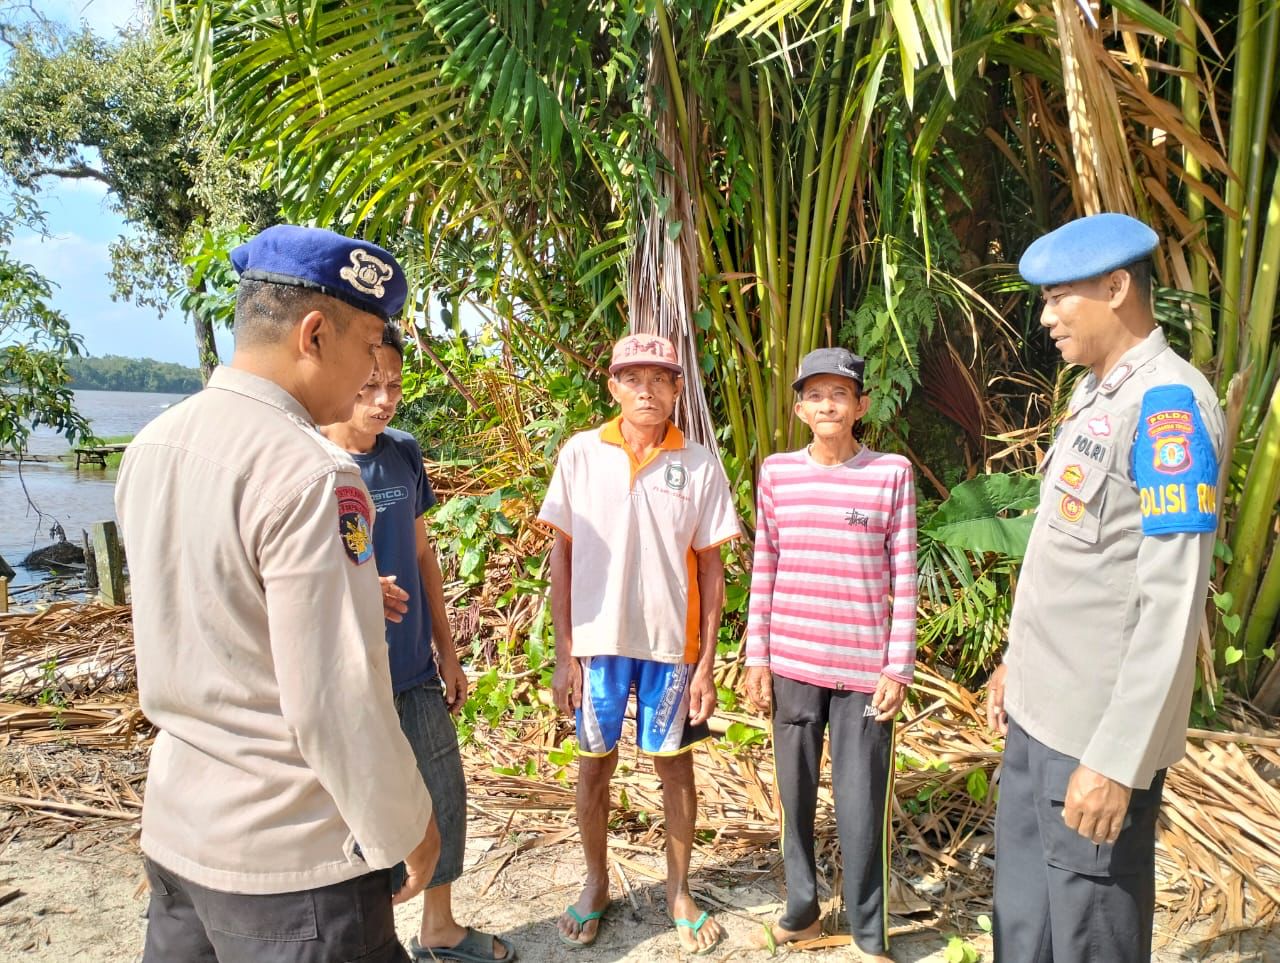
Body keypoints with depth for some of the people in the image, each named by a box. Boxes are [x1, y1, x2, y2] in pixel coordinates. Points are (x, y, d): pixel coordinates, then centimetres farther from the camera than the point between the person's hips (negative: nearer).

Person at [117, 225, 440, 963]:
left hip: (174, 830, 8)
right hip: (289, 861, -8)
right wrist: (405, 826, -9)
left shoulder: (151, 448, 2)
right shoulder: (308, 474, -23)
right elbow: (333, 701, -23)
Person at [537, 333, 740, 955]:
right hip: (598, 640, 1)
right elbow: (562, 556, 1)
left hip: (671, 643, 0)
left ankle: (679, 890, 32)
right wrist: (564, 653, -1)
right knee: (594, 764, 12)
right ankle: (596, 884, 35)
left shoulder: (700, 466, -3)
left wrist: (706, 662, -2)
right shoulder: (580, 454, -2)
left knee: (674, 763, 11)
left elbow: (711, 569, 1)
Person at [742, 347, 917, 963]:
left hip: (863, 668, -2)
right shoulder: (776, 472, 3)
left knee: (861, 806, 4)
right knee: (796, 795, 14)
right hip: (791, 663, 2)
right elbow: (764, 569, 6)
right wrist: (757, 658, 4)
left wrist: (898, 668, -3)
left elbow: (904, 577, -1)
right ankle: (801, 912, 32)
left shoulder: (892, 473, -3)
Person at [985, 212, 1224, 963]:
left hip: (1099, 733, -8)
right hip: (1038, 715, 9)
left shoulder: (1168, 404, -17)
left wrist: (1117, 759, -22)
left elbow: (1173, 603, -22)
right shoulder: (1095, 395, 11)